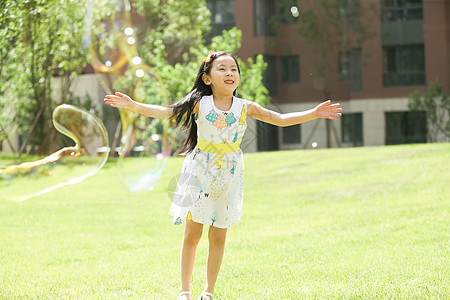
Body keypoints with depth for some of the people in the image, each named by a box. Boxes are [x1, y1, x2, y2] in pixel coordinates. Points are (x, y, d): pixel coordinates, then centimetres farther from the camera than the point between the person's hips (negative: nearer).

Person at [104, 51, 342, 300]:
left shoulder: (245, 108, -4)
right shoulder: (200, 104, -9)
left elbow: (280, 119, 2)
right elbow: (165, 112, -13)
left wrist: (314, 113, -5)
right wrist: (133, 106, -26)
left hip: (229, 177, 2)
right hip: (200, 173, -2)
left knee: (218, 237, 6)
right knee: (192, 234, 2)